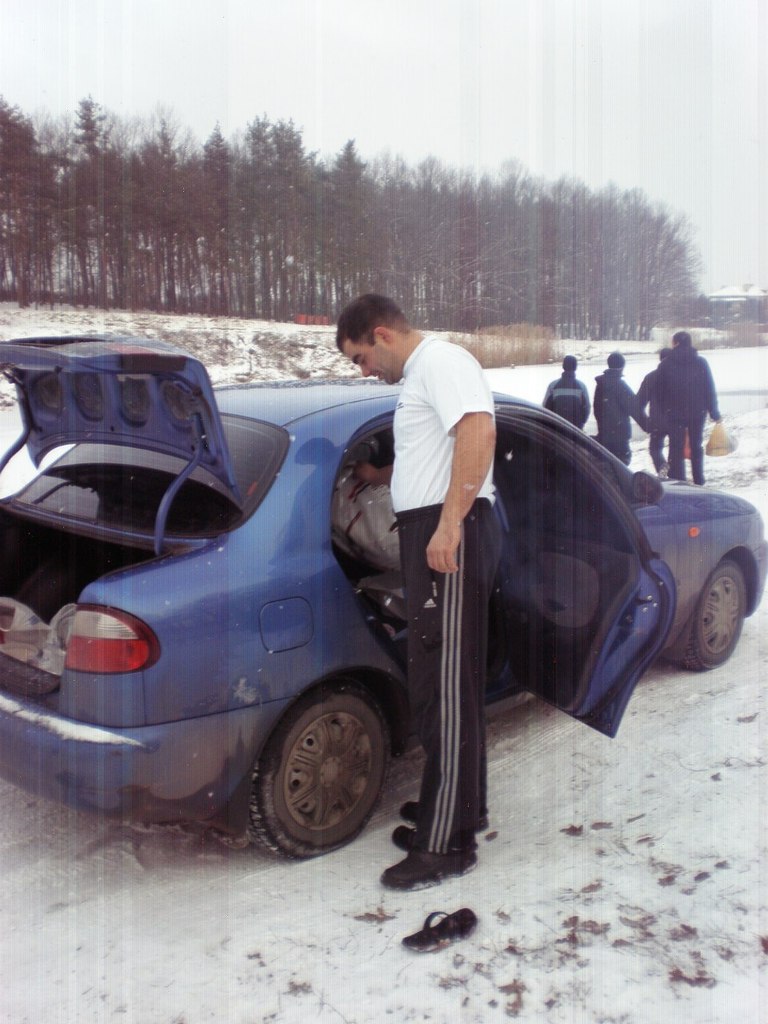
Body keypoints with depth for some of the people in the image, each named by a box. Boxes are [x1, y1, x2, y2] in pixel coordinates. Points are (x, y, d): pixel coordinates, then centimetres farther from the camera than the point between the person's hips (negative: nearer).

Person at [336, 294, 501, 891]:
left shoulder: (440, 360, -8)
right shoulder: (420, 374, 24)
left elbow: (478, 430, -26)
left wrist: (450, 522, -29)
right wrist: (378, 477, 47)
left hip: (450, 535, -11)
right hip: (433, 534, 11)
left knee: (447, 687, -6)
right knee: (440, 680, 18)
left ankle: (447, 846, 3)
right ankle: (461, 805, 33)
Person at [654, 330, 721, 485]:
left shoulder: (665, 364, -4)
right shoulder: (701, 362, -2)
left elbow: (660, 391, -2)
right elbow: (710, 390, -1)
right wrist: (714, 413, 4)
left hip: (674, 414, -2)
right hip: (698, 412, 2)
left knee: (676, 449, 2)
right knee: (696, 447, 17)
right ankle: (699, 482, 25)